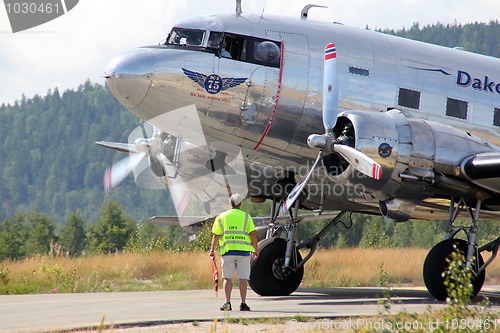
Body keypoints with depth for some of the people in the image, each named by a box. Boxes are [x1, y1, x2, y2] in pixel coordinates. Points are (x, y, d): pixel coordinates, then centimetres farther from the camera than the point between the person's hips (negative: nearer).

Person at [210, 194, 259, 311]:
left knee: (227, 278, 5)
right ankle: (243, 303, 0)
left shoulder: (221, 217, 7)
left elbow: (216, 235, 4)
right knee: (243, 278, 2)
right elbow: (253, 234, -1)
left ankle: (227, 303, -1)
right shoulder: (246, 217, 4)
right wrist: (256, 250, 7)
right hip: (243, 251, -1)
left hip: (227, 251, 1)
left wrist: (212, 250, 13)